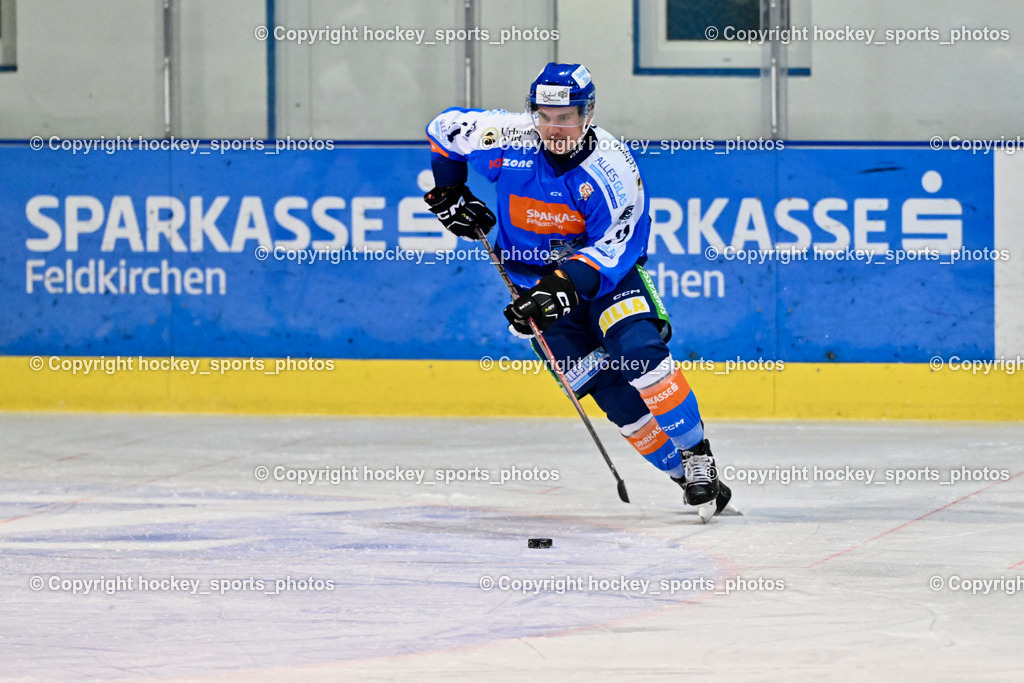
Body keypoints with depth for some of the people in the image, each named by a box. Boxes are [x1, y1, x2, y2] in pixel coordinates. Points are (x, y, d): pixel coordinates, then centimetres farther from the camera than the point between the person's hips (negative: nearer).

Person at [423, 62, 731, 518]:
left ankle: (698, 456, -16)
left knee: (639, 351, -26)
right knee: (603, 382, -11)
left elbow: (615, 247, -24)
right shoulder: (511, 140, -15)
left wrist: (566, 281, -37)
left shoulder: (613, 168, -20)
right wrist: (448, 192, 4)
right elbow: (445, 128, 3)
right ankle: (679, 470, -5)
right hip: (536, 276, 2)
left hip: (606, 272, -2)